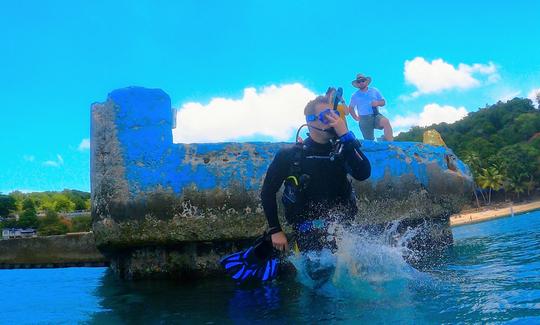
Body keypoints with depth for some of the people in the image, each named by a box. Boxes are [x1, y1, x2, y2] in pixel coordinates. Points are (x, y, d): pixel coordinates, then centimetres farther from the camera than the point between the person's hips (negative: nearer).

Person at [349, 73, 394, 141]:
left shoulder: (374, 91, 14)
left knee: (386, 121, -32)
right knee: (369, 140, -6)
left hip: (376, 115, 0)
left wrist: (378, 103, -8)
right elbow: (350, 108, 22)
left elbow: (383, 102, 15)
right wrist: (356, 117, 7)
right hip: (364, 119, 1)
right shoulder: (355, 96, 13)